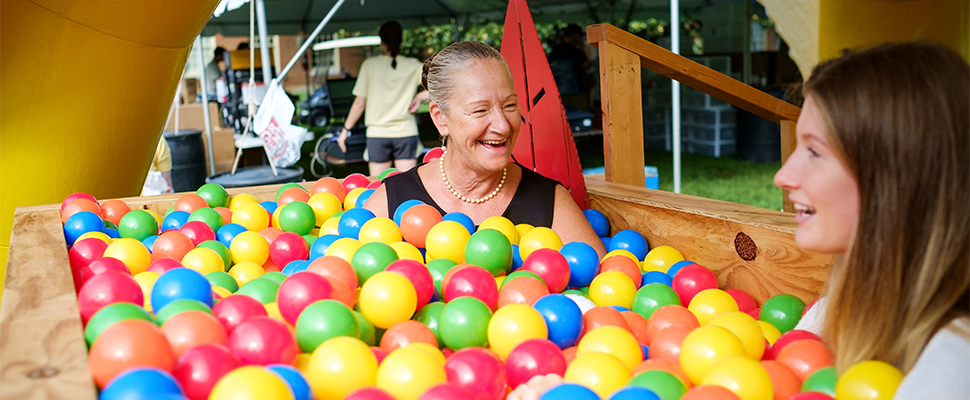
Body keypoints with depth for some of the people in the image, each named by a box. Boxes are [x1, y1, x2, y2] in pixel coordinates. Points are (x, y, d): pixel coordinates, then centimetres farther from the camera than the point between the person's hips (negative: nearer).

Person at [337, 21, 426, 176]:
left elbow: (360, 104, -1)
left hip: (377, 134, 0)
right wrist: (420, 96, 1)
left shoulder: (369, 65, -3)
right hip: (406, 133, 1)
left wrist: (345, 130, 9)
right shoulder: (413, 66, -1)